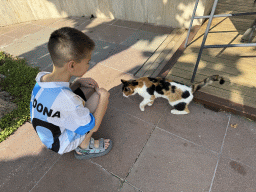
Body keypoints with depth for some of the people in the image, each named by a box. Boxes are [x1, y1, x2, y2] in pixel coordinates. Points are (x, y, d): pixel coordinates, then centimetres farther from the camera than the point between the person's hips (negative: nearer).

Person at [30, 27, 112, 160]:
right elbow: (93, 126, -24)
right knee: (100, 95, -18)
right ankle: (84, 147, 0)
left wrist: (77, 82, -9)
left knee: (89, 88, 5)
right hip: (62, 144, -7)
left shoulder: (41, 78, -14)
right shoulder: (67, 100, -39)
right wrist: (103, 96, -17)